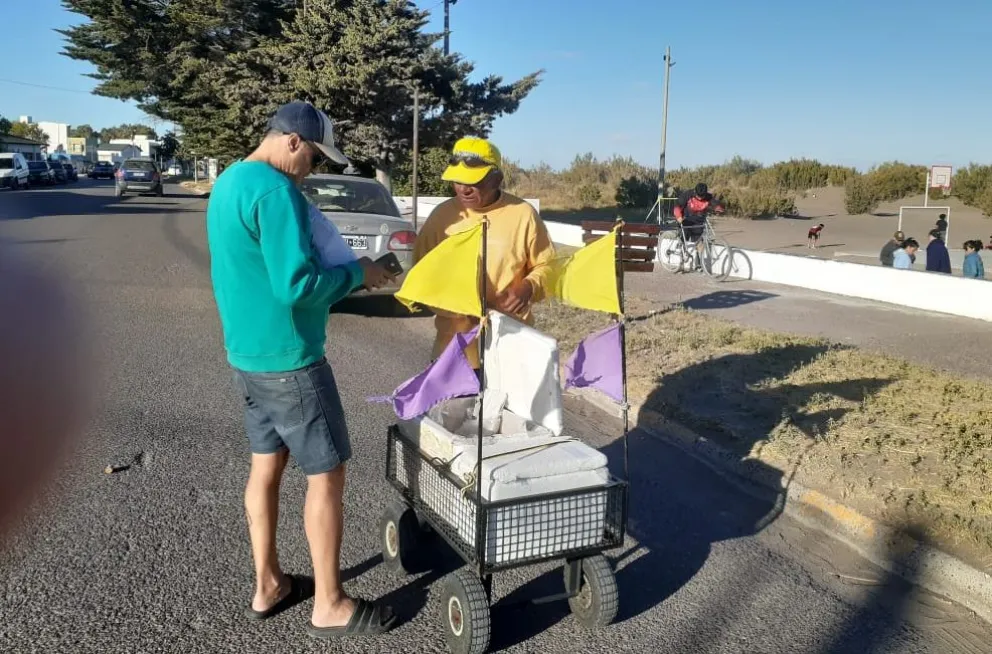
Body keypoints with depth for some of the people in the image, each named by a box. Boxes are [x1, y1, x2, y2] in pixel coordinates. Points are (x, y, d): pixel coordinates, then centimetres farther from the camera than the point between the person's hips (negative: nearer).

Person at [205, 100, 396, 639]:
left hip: (246, 355, 10)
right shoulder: (274, 191, -21)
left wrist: (338, 270, 12)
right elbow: (296, 286, -27)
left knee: (265, 468, 17)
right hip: (288, 361, -10)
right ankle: (330, 606, 15)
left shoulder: (229, 182, 11)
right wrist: (355, 273, -12)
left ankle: (268, 586, 31)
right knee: (325, 477, 2)